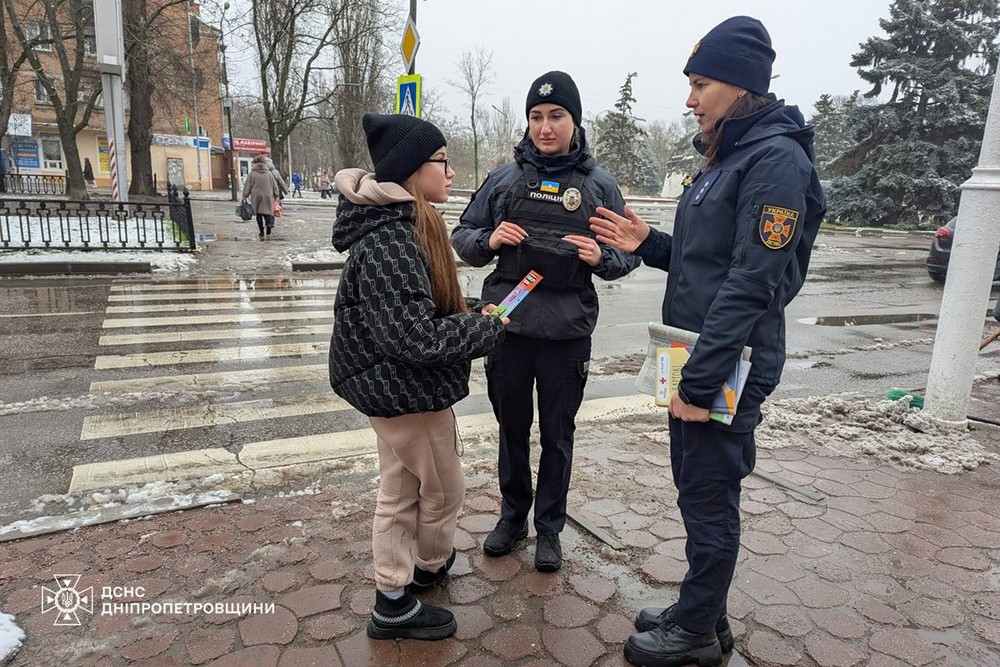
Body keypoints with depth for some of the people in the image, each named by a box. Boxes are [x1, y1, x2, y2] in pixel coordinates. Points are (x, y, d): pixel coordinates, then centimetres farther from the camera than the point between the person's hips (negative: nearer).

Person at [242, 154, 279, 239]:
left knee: (258, 214, 8)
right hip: (268, 197, 1)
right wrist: (276, 196, 19)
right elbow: (275, 186, 10)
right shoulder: (268, 173, 5)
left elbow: (247, 187, -1)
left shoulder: (252, 173, -1)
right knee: (267, 212, 7)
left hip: (256, 198, -1)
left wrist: (245, 196, 6)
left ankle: (262, 232, 6)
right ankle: (269, 223, -26)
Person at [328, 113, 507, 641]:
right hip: (407, 388, -10)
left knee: (399, 492, 21)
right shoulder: (389, 241, -27)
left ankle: (393, 603, 39)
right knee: (443, 489, 13)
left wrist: (471, 311, 1)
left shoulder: (404, 224, 6)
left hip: (390, 384, 10)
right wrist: (486, 328, -17)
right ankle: (431, 565, 39)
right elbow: (415, 337, -29)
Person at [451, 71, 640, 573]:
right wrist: (489, 240, -14)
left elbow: (627, 255, 4)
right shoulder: (504, 178, 3)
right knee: (512, 427, 16)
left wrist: (601, 257, -18)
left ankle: (549, 528, 31)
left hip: (568, 334, -1)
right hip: (507, 326, 2)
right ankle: (513, 515, 37)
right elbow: (462, 236, 8)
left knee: (558, 435, 12)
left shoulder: (600, 185, 1)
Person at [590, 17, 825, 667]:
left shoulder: (777, 159, -15)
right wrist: (647, 243, 4)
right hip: (693, 361, 9)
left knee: (710, 503, 5)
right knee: (697, 490, 18)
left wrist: (700, 381, -22)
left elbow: (752, 283, -22)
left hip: (728, 369, -9)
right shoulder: (727, 156, 14)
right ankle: (705, 612, 36)